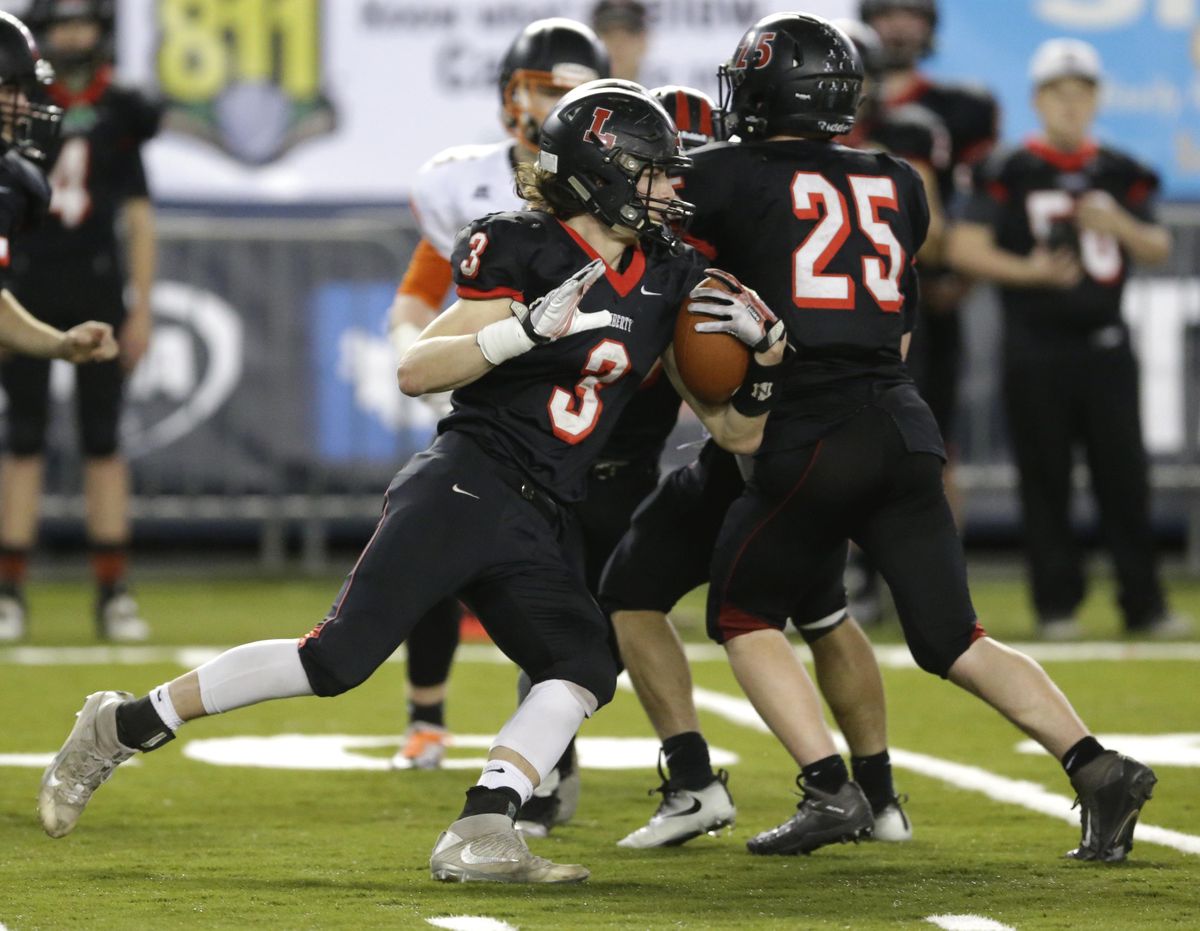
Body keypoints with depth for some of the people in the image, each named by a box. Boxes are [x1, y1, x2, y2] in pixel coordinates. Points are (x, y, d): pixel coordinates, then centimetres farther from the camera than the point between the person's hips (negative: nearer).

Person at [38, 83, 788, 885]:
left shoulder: (669, 283, 13)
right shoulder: (527, 253, -5)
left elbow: (737, 434, 18)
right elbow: (416, 372, -10)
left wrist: (762, 359, -2)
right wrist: (528, 328, -23)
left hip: (537, 529, 7)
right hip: (468, 483, -7)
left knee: (586, 668, -13)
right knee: (343, 653, -17)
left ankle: (479, 838, -18)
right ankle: (126, 725, -7)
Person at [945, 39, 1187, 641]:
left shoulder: (1120, 174, 9)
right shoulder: (1009, 173, -2)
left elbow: (1158, 250, 11)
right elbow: (965, 248, -7)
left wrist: (1119, 224, -9)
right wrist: (1029, 271, -19)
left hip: (1105, 347, 3)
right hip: (1037, 349, -2)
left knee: (1125, 476, 1)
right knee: (1045, 479, 1)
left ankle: (1143, 603, 6)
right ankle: (1057, 606, 9)